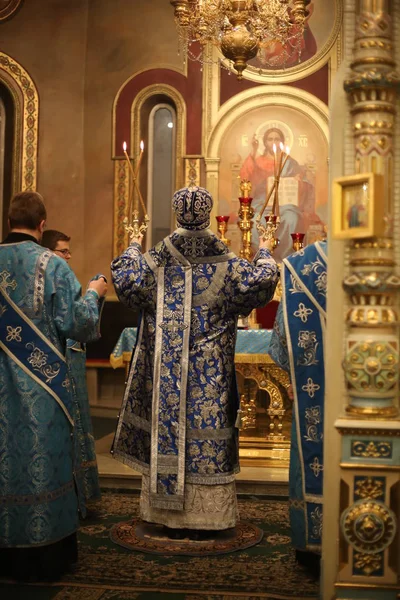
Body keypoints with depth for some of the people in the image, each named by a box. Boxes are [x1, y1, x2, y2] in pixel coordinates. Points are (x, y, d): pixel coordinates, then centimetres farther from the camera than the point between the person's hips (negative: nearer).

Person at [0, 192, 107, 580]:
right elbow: (78, 324, -11)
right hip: (40, 386, -3)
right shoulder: (52, 265, -12)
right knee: (42, 460, 7)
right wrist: (93, 294, 6)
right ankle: (44, 554, 16)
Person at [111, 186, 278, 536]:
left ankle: (169, 516, 17)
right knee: (205, 427, 5)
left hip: (165, 367, 2)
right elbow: (260, 281, -8)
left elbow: (125, 279, 0)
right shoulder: (225, 263, -5)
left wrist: (133, 249, 18)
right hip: (211, 370, -1)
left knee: (167, 428, 8)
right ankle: (202, 516, 12)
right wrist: (264, 253, 12)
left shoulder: (156, 260, -2)